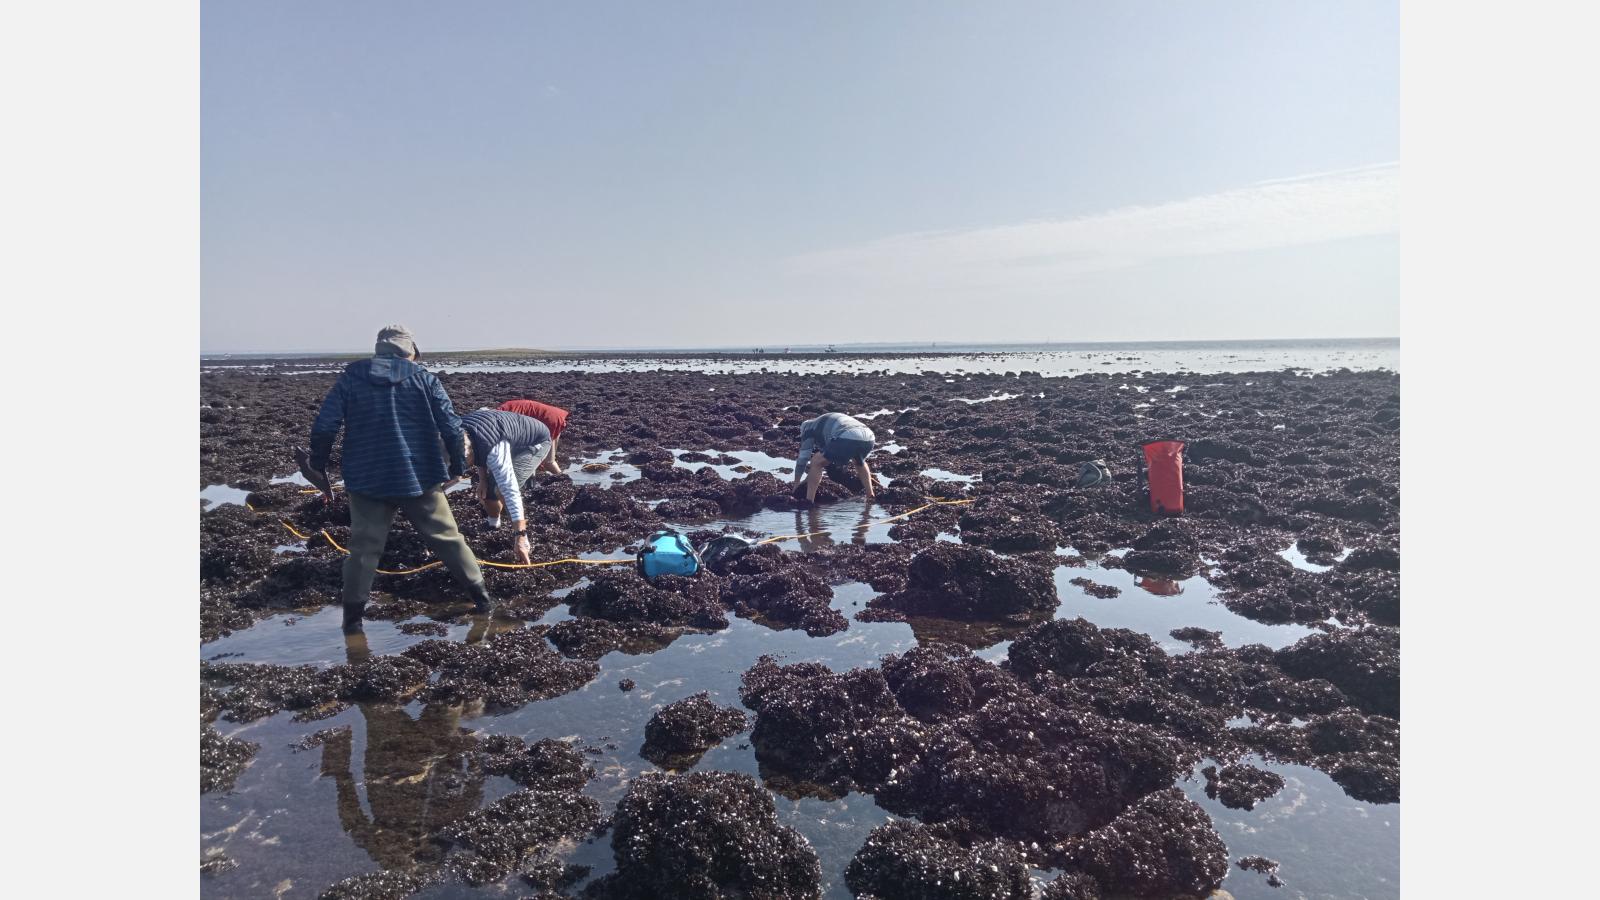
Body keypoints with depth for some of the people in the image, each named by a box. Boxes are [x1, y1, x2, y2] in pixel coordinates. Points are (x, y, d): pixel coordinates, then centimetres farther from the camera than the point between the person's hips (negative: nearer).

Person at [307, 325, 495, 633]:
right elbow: (451, 426, -5)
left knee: (364, 547, 10)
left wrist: (318, 465, 9)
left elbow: (324, 426, -4)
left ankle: (353, 615, 11)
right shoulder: (424, 378, -1)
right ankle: (481, 595, 16)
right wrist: (458, 466, 6)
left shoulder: (352, 377, 2)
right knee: (448, 538, 11)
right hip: (419, 478, 0)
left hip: (367, 480, 1)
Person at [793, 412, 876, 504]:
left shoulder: (809, 429, 24)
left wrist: (796, 483, 35)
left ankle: (809, 502, 6)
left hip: (847, 439, -7)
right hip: (869, 439, 7)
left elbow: (803, 458, 24)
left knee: (816, 463, 11)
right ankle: (871, 497, 32)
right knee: (859, 463, 39)